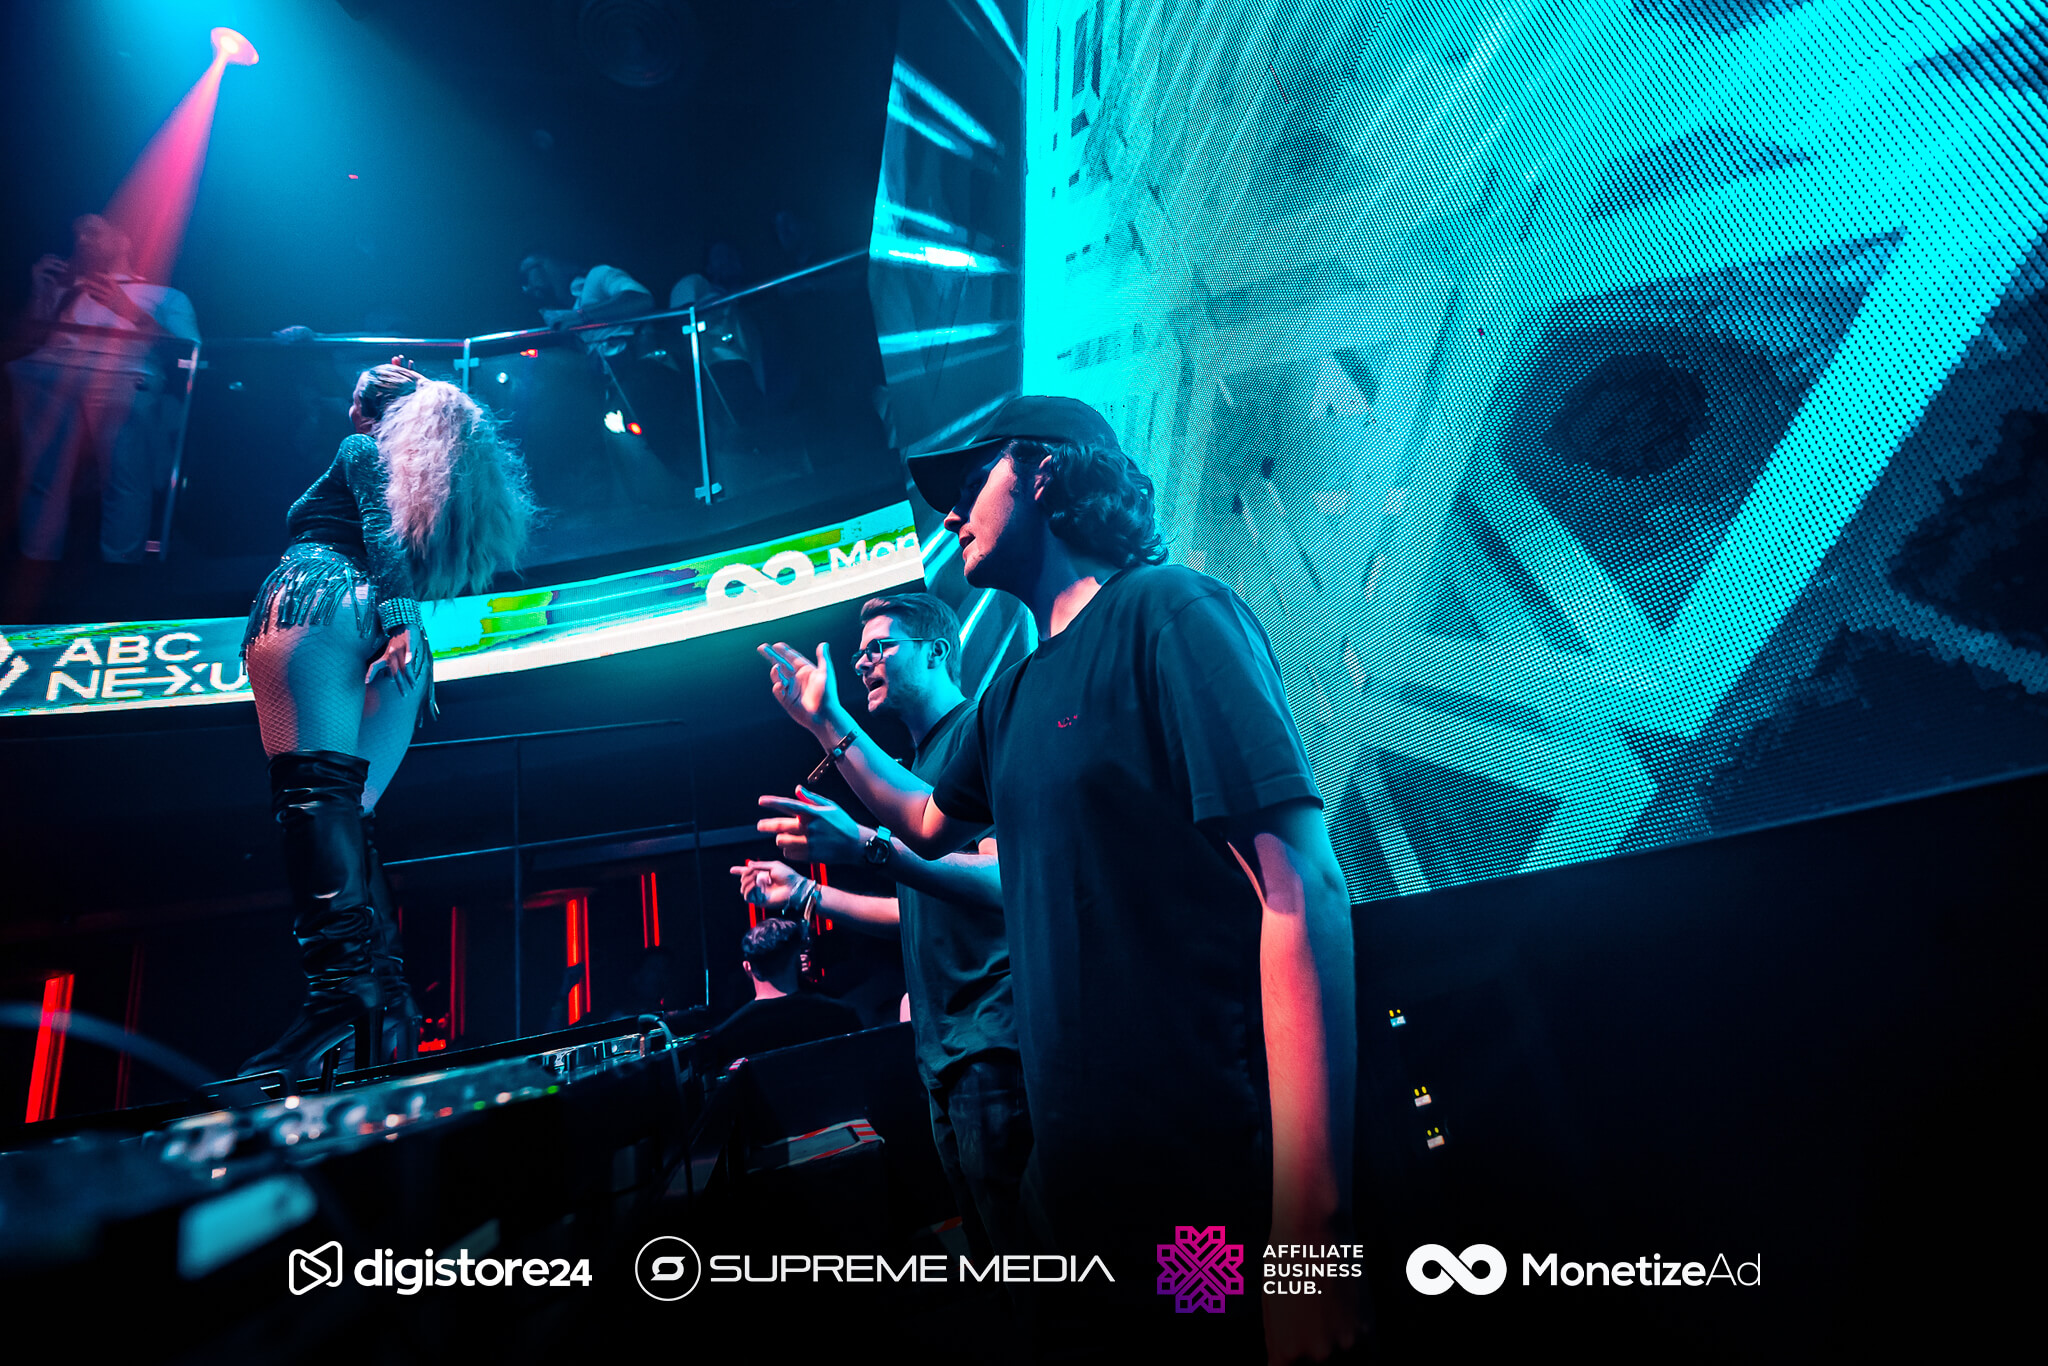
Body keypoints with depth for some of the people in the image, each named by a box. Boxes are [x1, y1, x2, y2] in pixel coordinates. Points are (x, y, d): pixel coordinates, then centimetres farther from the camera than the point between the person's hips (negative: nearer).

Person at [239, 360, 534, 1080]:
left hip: (320, 597, -6)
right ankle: (383, 983, -13)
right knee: (349, 815, 2)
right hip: (384, 624, 7)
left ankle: (340, 977, -40)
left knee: (313, 784, -23)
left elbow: (383, 533, -4)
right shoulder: (427, 479, 34)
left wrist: (395, 618, -16)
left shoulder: (361, 452, 14)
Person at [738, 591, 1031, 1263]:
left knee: (1021, 1240, -3)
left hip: (992, 1044, -9)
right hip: (946, 1054, 10)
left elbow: (1002, 881, -21)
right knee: (986, 1240, 15)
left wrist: (867, 846, -30)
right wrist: (806, 894, 25)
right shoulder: (921, 762, 22)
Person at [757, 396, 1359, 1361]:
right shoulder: (1014, 693, 13)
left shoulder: (1168, 612, -12)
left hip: (1223, 1185, -8)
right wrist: (827, 722, 29)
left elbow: (1303, 891, -21)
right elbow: (931, 823, 33)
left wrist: (1309, 1223, -26)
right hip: (1089, 1175, 8)